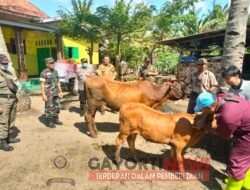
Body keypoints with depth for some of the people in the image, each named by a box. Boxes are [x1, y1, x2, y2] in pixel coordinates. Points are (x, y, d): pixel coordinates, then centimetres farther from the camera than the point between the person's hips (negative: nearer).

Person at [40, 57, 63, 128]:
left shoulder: (55, 71, 9)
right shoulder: (44, 73, -10)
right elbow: (42, 84, -11)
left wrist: (60, 91, 11)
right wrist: (43, 94, -17)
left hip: (56, 93, 6)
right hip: (48, 93, -6)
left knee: (57, 107, 11)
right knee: (49, 108, 0)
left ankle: (55, 119, 25)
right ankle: (49, 122, 11)